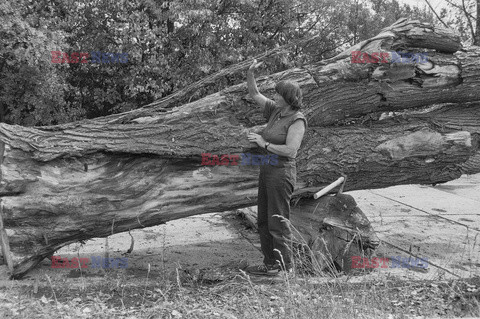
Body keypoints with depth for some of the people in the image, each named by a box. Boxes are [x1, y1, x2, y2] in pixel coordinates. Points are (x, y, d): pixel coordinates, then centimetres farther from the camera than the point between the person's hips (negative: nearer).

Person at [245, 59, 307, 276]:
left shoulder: (297, 120, -14)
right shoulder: (276, 111, 10)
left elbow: (290, 150, -25)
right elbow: (254, 94, 17)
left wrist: (264, 144, -17)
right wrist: (250, 73, 2)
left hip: (281, 173, -9)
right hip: (267, 171, 9)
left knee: (278, 222, -3)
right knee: (264, 221, 13)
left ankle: (285, 267, 8)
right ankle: (270, 264, 23)